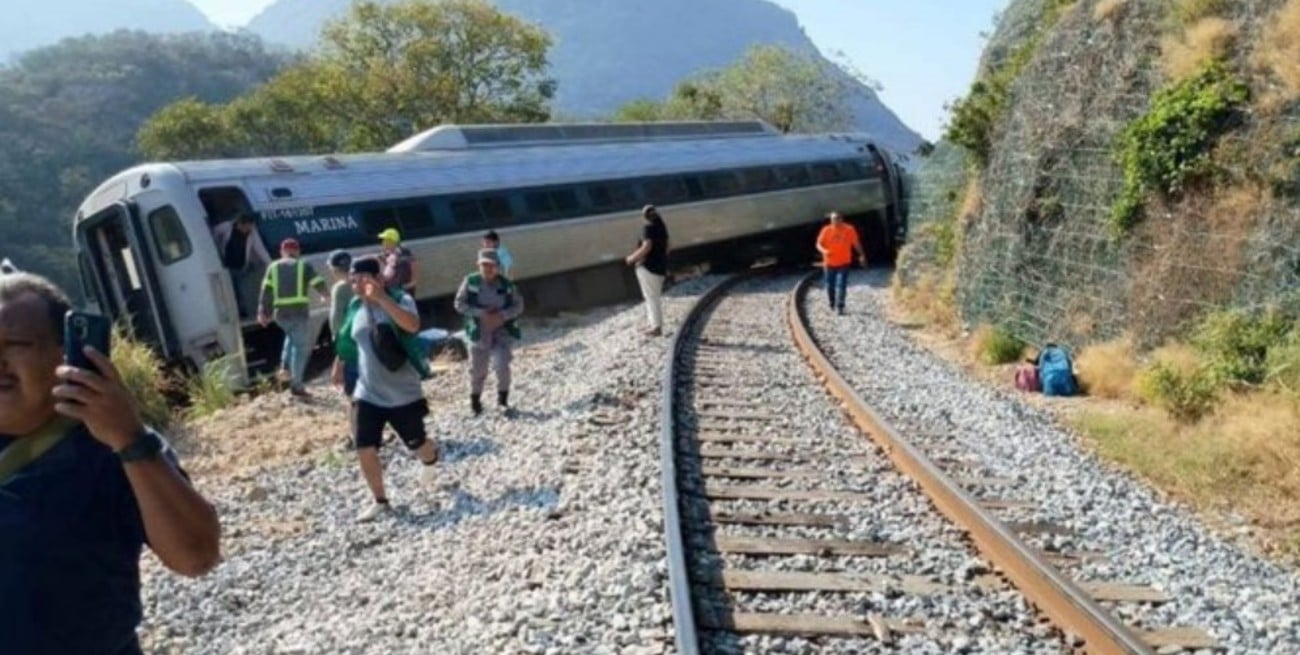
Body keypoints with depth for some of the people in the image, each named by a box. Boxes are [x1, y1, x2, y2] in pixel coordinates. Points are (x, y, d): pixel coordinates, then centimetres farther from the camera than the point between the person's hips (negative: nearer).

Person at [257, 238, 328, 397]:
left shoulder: (273, 267, 14)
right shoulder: (304, 265, 7)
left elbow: (266, 292, 6)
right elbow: (319, 283, 7)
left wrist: (263, 312, 7)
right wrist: (325, 296, 28)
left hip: (281, 313, 4)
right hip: (299, 311, -4)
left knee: (292, 337, 31)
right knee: (301, 347, 1)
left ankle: (285, 367, 16)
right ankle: (296, 384, -3)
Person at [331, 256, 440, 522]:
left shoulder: (400, 299, -16)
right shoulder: (355, 307, 2)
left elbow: (413, 325, -39)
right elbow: (346, 340, 20)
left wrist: (382, 298, -44)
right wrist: (338, 366, 28)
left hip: (404, 393, -4)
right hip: (367, 394, 4)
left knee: (417, 444, 12)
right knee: (364, 449, -4)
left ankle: (431, 459, 50)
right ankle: (380, 501, 15)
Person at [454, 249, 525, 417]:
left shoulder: (506, 284, -4)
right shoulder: (470, 282, -8)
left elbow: (518, 305, -1)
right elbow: (460, 304, -8)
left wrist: (502, 315, -18)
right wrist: (481, 313, -20)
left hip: (502, 331, 0)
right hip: (479, 332, 0)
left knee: (502, 366, -14)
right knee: (477, 369, 10)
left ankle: (503, 400, 10)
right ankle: (475, 401, 34)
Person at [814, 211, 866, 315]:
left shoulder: (849, 230, -5)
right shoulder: (826, 230, -5)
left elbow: (856, 243, 5)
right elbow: (819, 244, -3)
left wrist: (861, 255, 2)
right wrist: (824, 251, -23)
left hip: (844, 262, -1)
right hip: (829, 263, 1)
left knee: (841, 285, -11)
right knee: (830, 285, 10)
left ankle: (840, 307, -9)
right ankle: (832, 304, 33)